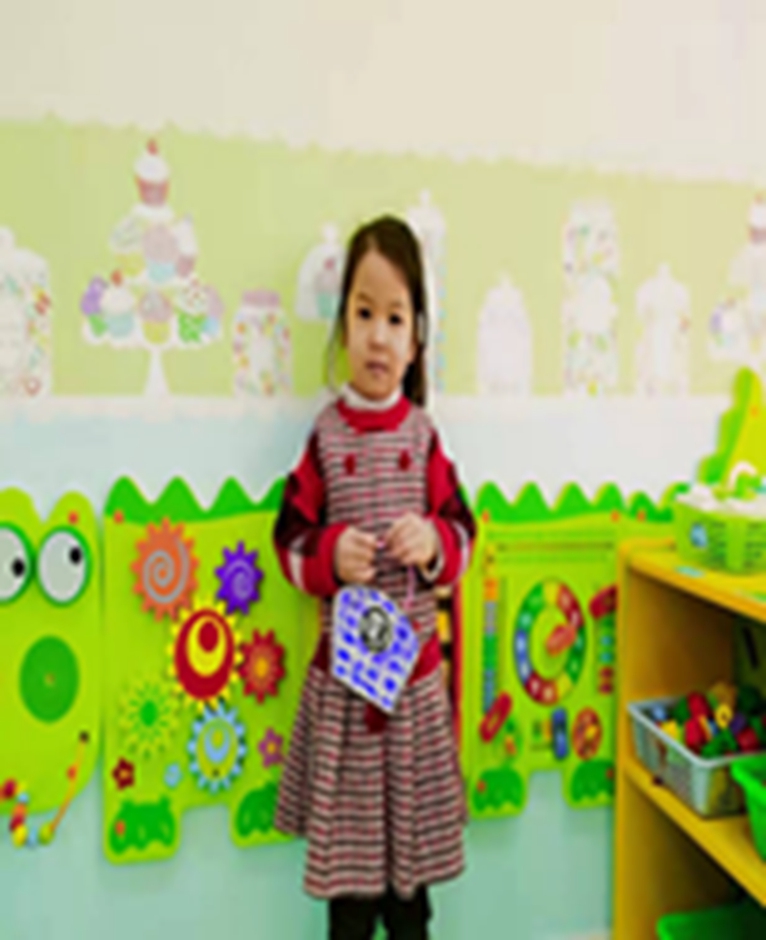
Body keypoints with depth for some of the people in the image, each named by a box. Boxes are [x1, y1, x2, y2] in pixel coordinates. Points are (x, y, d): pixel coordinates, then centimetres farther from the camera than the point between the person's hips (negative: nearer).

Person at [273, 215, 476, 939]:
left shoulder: (424, 436, -1)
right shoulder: (324, 435, -5)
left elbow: (464, 535, 4)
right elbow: (290, 542, -2)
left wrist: (434, 541, -17)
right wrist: (329, 556, -21)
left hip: (415, 668, 2)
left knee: (412, 824, 17)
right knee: (345, 832, 12)